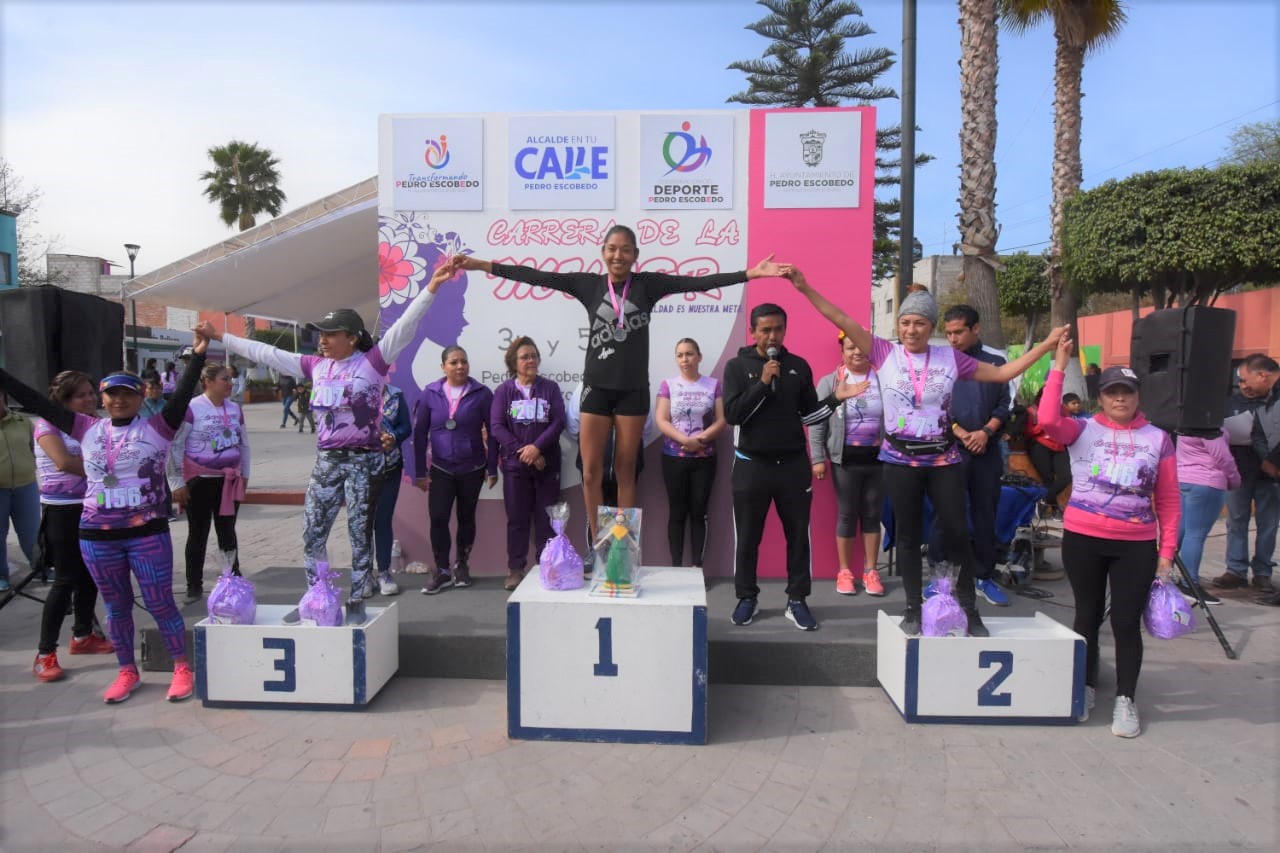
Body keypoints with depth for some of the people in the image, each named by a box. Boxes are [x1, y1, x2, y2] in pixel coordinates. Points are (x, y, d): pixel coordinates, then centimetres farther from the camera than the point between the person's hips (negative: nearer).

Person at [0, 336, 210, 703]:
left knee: (160, 605, 4)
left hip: (148, 533, -3)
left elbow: (183, 395, -17)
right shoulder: (87, 429, 5)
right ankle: (127, 672, 31)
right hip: (97, 536, 4)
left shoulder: (156, 429, -5)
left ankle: (182, 669, 19)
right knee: (117, 607, 16)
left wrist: (198, 355, -27)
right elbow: (36, 402, 6)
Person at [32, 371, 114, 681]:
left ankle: (83, 636, 28)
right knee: (65, 580, -4)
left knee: (90, 575, 12)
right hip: (62, 511, -6)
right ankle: (45, 653, 5)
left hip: (94, 508, 6)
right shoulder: (49, 423, -8)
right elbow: (64, 462, -19)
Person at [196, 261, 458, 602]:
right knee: (312, 535, 10)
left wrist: (430, 288, -25)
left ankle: (360, 602, 13)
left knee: (361, 535, 3)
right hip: (326, 460, 6)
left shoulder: (373, 361, -5)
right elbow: (267, 354, 16)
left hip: (363, 460, -6)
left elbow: (404, 327, -15)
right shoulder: (316, 366, 10)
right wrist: (220, 337, 20)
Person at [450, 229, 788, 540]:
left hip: (633, 390, -1)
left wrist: (751, 273, -15)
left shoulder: (647, 284, 0)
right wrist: (482, 265, -5)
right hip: (596, 388, 1)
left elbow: (697, 282, -7)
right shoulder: (589, 283, 3)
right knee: (591, 472, 1)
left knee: (626, 471, 6)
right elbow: (537, 276, -1)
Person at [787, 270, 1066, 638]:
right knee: (908, 536, 8)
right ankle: (914, 610, 21)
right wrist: (805, 288, -12)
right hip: (900, 461, -1)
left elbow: (1003, 373, 9)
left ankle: (970, 612, 20)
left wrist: (1046, 344, 6)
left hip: (944, 460, 1)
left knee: (957, 533, 3)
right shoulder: (884, 353, -3)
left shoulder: (950, 357, 2)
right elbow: (841, 320, -7)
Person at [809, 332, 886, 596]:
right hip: (846, 459, -1)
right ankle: (845, 571, 19)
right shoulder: (829, 382, 0)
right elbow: (816, 423, -1)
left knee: (872, 515, 10)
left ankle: (870, 571, 21)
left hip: (878, 458, 1)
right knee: (846, 515, 7)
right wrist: (818, 459, -7)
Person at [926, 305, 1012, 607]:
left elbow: (1004, 406, 6)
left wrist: (986, 432, -10)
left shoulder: (996, 363, 11)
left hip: (987, 451, 2)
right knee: (945, 515, -1)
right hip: (949, 449, -2)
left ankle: (984, 577, 20)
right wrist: (962, 435, -11)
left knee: (986, 514, 8)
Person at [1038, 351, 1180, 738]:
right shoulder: (1083, 430, 1)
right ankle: (1086, 687, 29)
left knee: (1126, 622, 4)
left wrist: (1167, 551, 1)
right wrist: (1059, 368, -18)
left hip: (1136, 545, 1)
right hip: (1082, 539, 0)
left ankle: (1126, 700, 19)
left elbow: (1168, 500, 5)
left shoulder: (1158, 439, 4)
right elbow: (1048, 420, -21)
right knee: (1088, 616, 12)